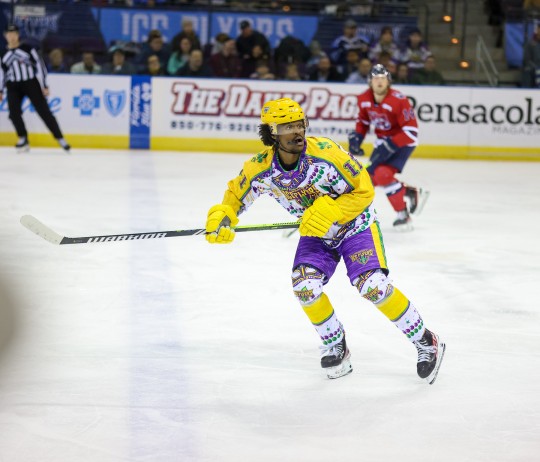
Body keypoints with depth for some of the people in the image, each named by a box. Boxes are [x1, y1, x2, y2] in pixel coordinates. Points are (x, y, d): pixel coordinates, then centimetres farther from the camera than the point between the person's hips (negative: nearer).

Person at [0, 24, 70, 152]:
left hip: (31, 83, -3)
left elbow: (39, 65, -2)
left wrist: (44, 86, -6)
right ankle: (23, 140, -2)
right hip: (13, 87, 3)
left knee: (44, 111, -6)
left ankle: (60, 138, -3)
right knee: (14, 112, -15)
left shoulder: (28, 49, -1)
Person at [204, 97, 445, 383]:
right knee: (305, 285, -17)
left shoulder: (325, 153, -28)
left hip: (355, 224, -4)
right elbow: (236, 195, 2)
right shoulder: (260, 169, -17)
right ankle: (336, 348, 8)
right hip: (316, 234, 4)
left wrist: (329, 212, -32)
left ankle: (425, 342, -1)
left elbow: (364, 191, -21)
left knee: (373, 286, -20)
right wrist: (221, 217, -19)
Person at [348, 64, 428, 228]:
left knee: (383, 174, -24)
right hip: (384, 142, 8)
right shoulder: (364, 99, -7)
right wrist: (356, 137, -3)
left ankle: (403, 214, -12)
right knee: (372, 177, 8)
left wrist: (389, 146, -34)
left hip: (403, 141, -8)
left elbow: (411, 131, -28)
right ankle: (412, 192, 24)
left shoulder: (399, 100, -28)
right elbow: (363, 120, 13)